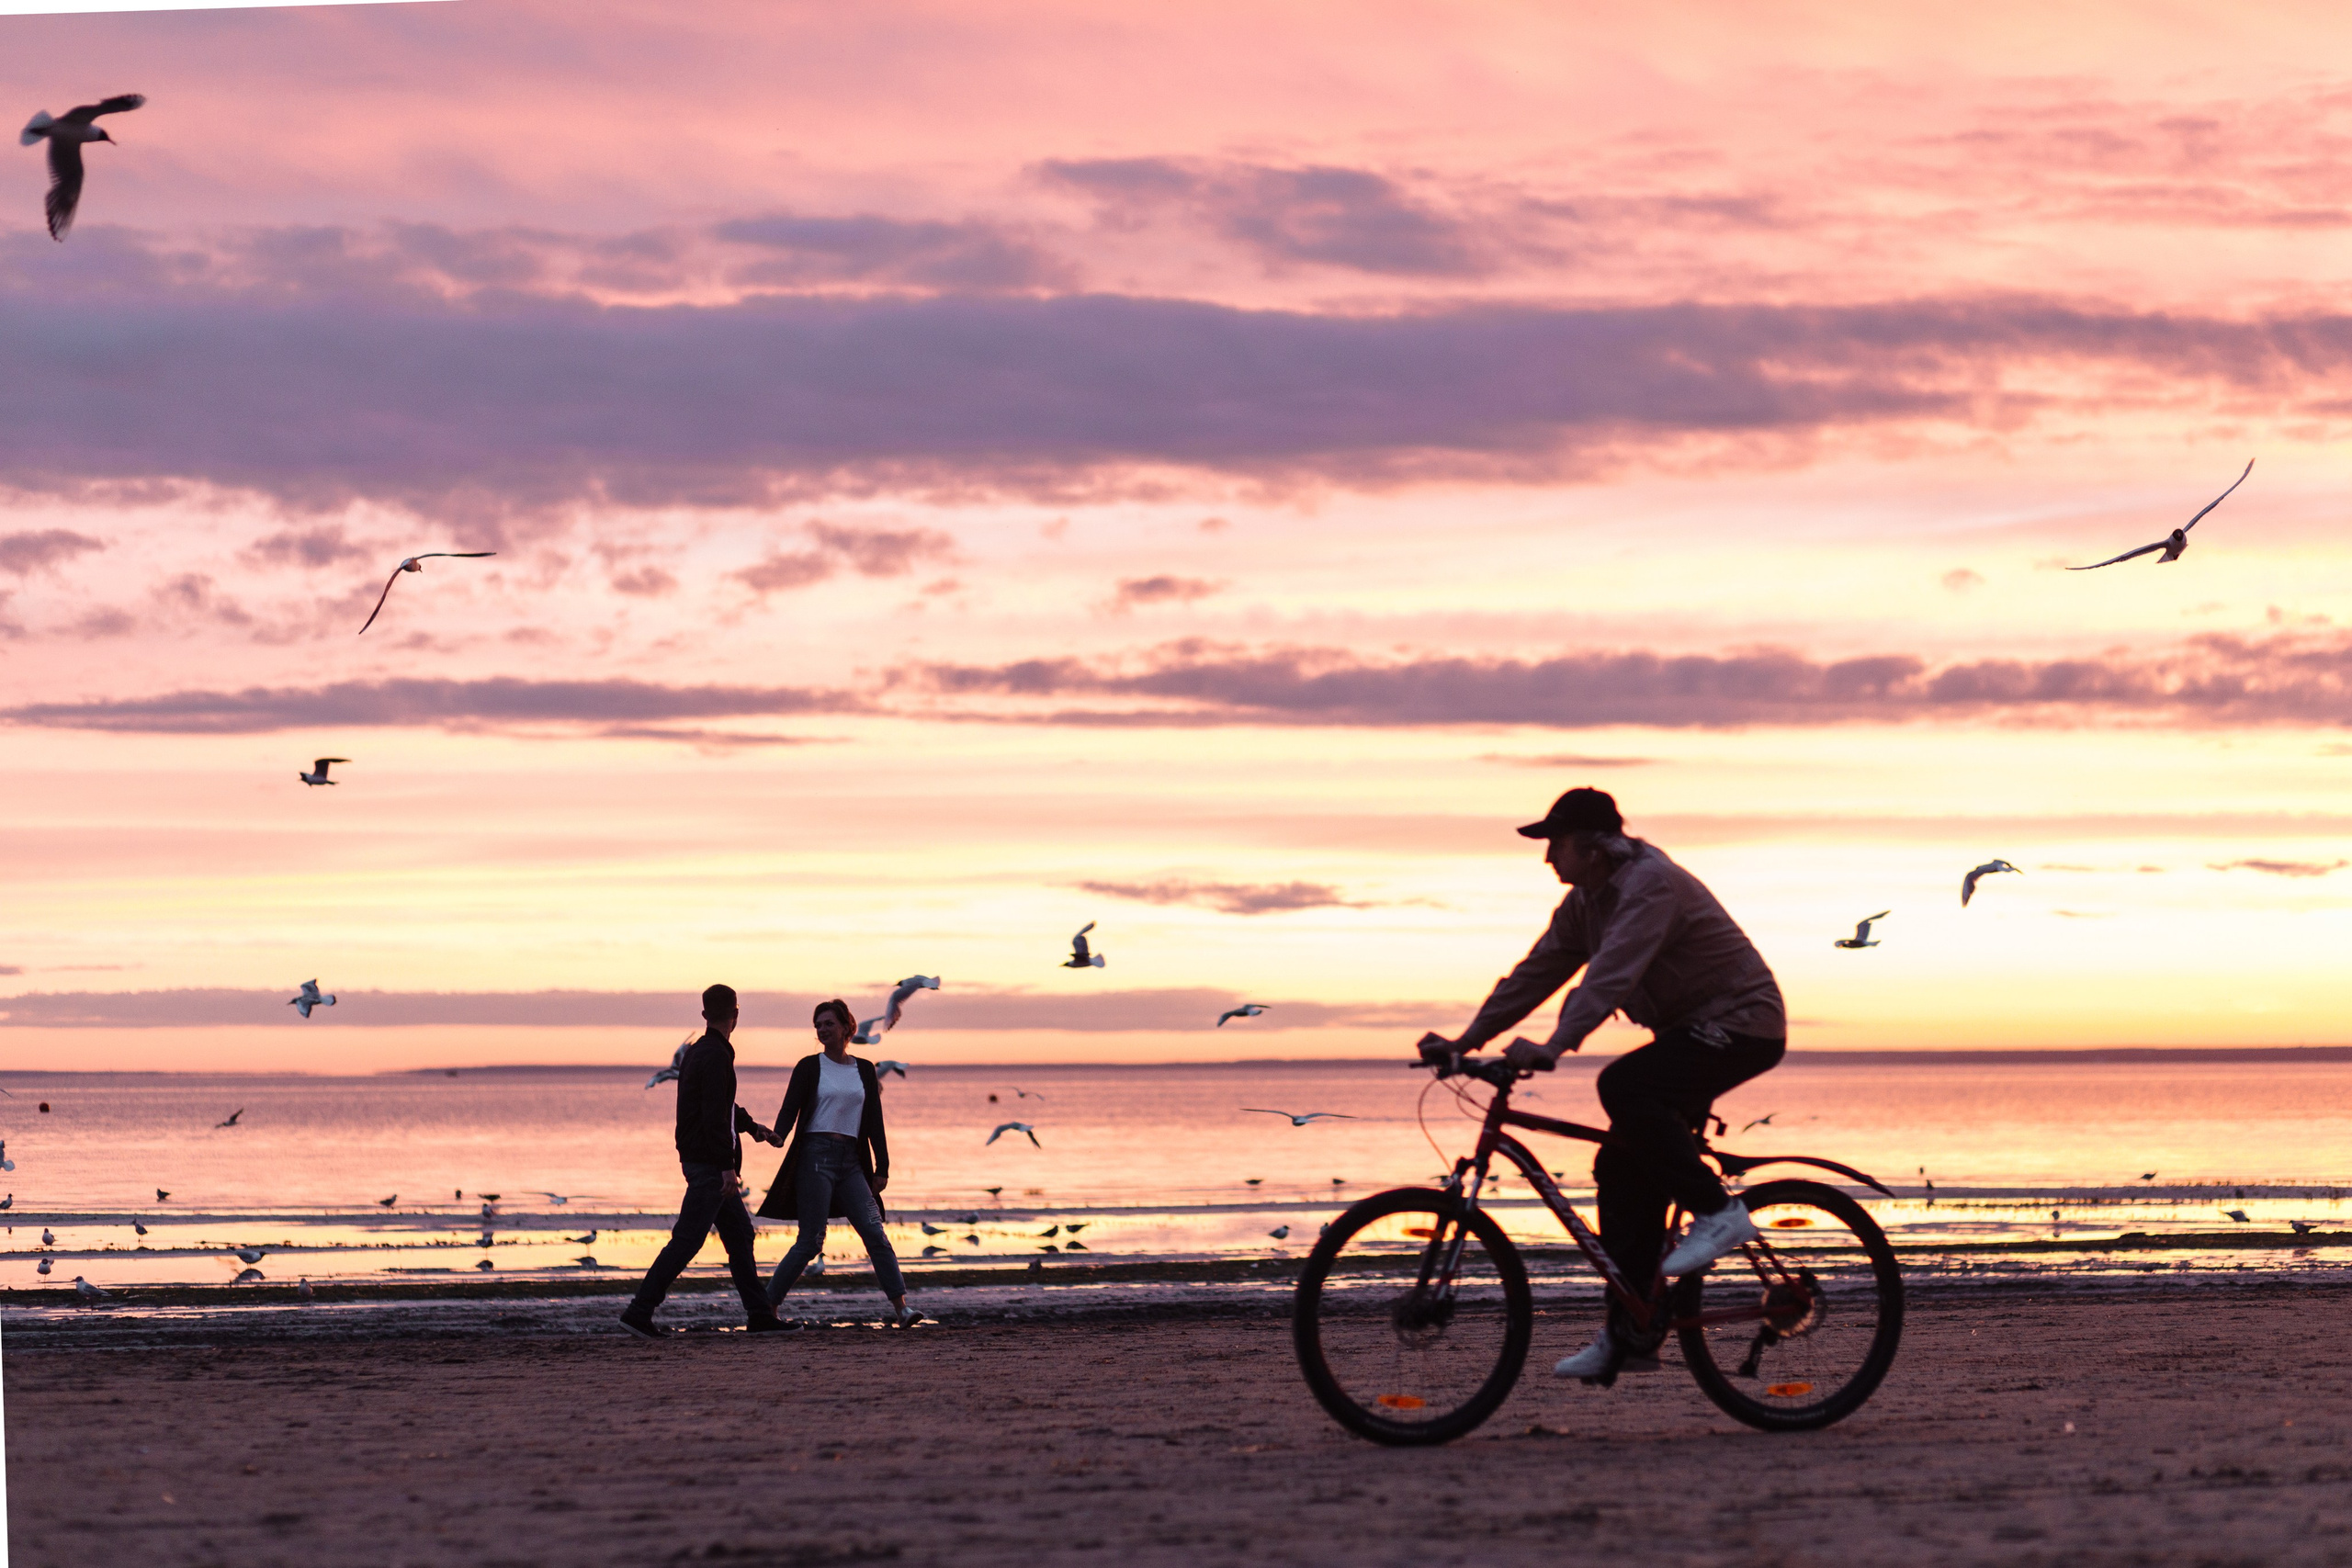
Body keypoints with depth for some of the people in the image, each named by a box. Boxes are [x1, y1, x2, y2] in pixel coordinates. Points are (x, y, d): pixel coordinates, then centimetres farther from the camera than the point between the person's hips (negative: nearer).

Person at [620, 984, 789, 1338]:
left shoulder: (694, 1053, 15)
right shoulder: (716, 1056, -16)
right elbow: (714, 1116, -23)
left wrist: (751, 1126, 44)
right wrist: (727, 1166, -24)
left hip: (698, 1160, 10)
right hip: (710, 1163, -10)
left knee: (740, 1234, 12)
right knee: (686, 1241, -10)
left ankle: (760, 1315, 14)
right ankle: (639, 1312, -11)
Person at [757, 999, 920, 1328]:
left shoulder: (864, 1069, 13)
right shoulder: (809, 1067, 3)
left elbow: (873, 1120, 13)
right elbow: (790, 1107, -6)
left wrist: (882, 1167, 7)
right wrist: (778, 1134, -27)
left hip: (851, 1160, 4)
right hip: (816, 1155, -4)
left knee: (874, 1232, -9)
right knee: (810, 1241, -9)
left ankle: (901, 1307, -13)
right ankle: (767, 1307, 0)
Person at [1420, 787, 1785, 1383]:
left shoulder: (1651, 884, -22)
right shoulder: (1585, 902, 7)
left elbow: (1611, 974, -34)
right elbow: (1537, 972, 8)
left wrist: (1553, 1048, -44)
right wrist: (1466, 1040, 1)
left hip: (1740, 1024, -9)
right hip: (1691, 1030, 9)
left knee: (1623, 1086, -31)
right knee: (1623, 1168, 1)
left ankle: (1717, 1211, -21)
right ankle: (1628, 1337, 4)